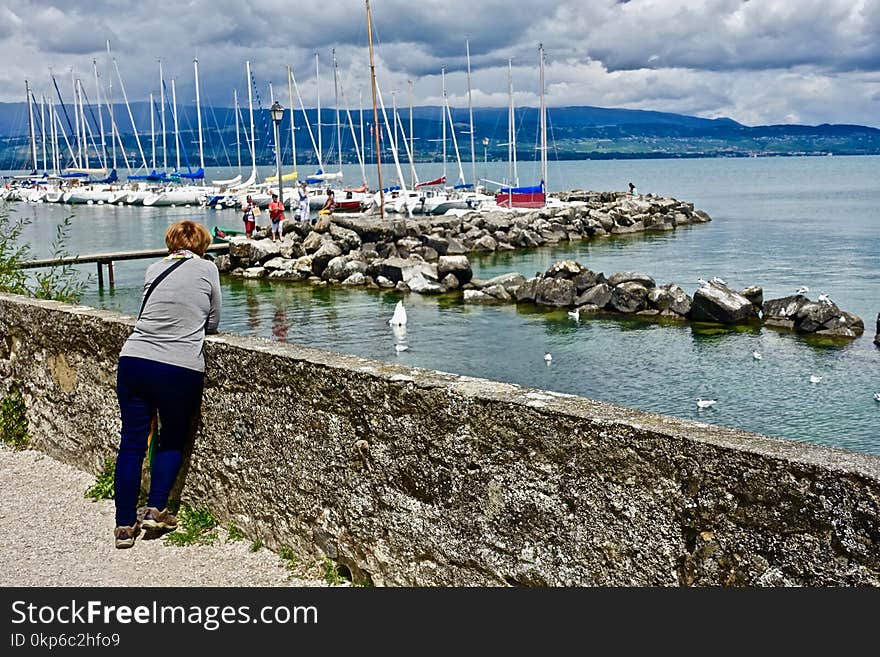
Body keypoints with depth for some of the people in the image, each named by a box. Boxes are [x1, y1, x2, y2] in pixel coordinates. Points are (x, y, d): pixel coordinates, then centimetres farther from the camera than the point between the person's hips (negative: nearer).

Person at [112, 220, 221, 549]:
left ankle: (125, 525, 14)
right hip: (180, 368, -3)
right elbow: (213, 323, 10)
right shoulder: (207, 268, 5)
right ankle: (156, 510, 11)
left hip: (134, 360, 3)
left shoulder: (154, 269, 13)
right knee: (172, 442, 18)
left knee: (132, 442, 10)